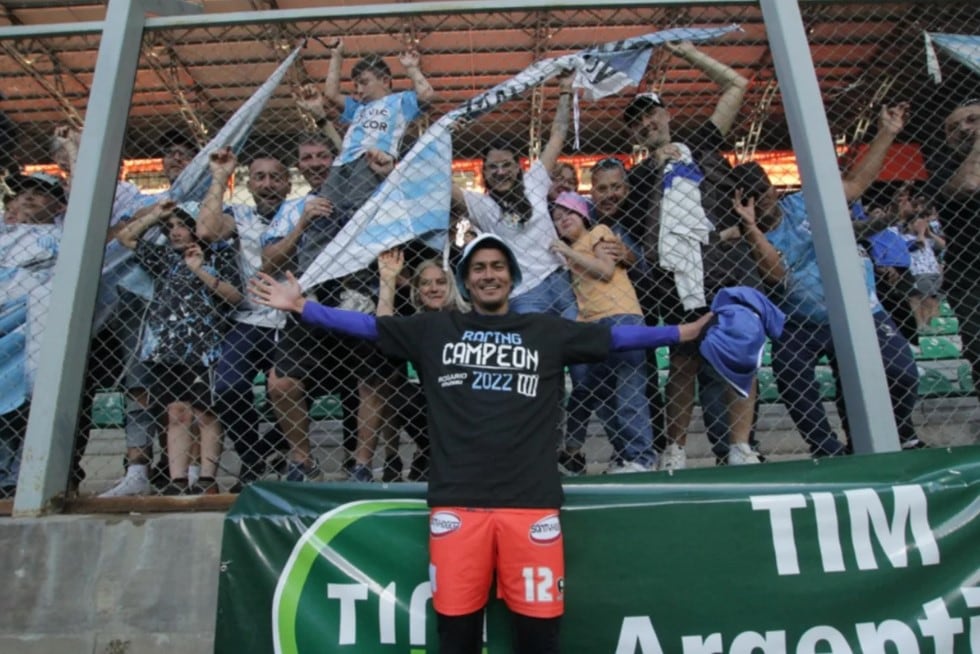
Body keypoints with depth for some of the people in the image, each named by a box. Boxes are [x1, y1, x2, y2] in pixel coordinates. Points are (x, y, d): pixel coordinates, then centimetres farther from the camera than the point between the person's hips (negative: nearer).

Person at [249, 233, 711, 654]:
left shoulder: (548, 332, 12)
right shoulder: (434, 330, 11)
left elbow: (614, 336, 13)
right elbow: (366, 325, 11)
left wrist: (682, 332, 10)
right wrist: (300, 306, 7)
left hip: (531, 502, 0)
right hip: (456, 502, 0)